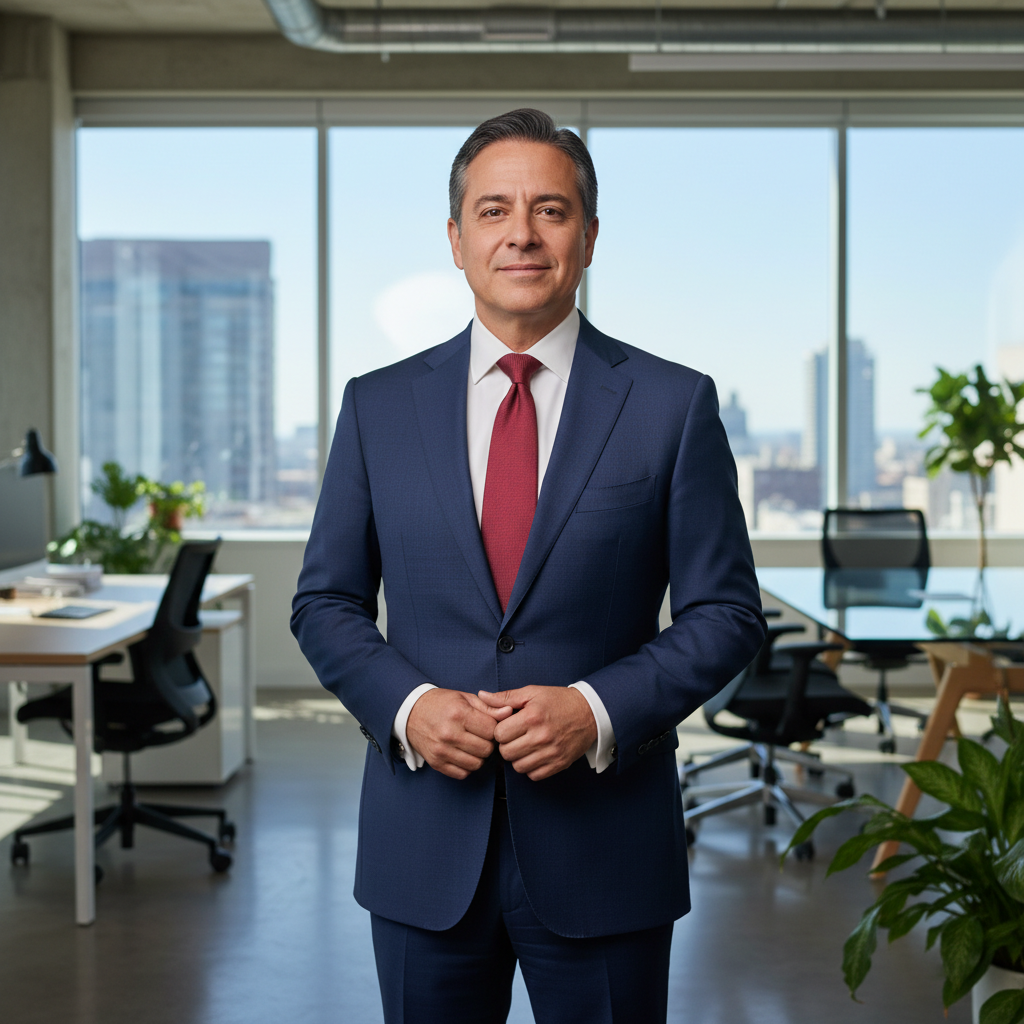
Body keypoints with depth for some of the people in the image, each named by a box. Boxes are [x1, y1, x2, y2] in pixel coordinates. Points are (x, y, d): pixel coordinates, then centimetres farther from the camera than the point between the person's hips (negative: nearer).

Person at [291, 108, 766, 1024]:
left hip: (601, 847, -1)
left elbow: (727, 613, -1)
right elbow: (326, 603, 8)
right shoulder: (379, 406, 4)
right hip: (423, 849, 2)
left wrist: (599, 709, -16)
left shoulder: (674, 405, -2)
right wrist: (405, 705, -11)